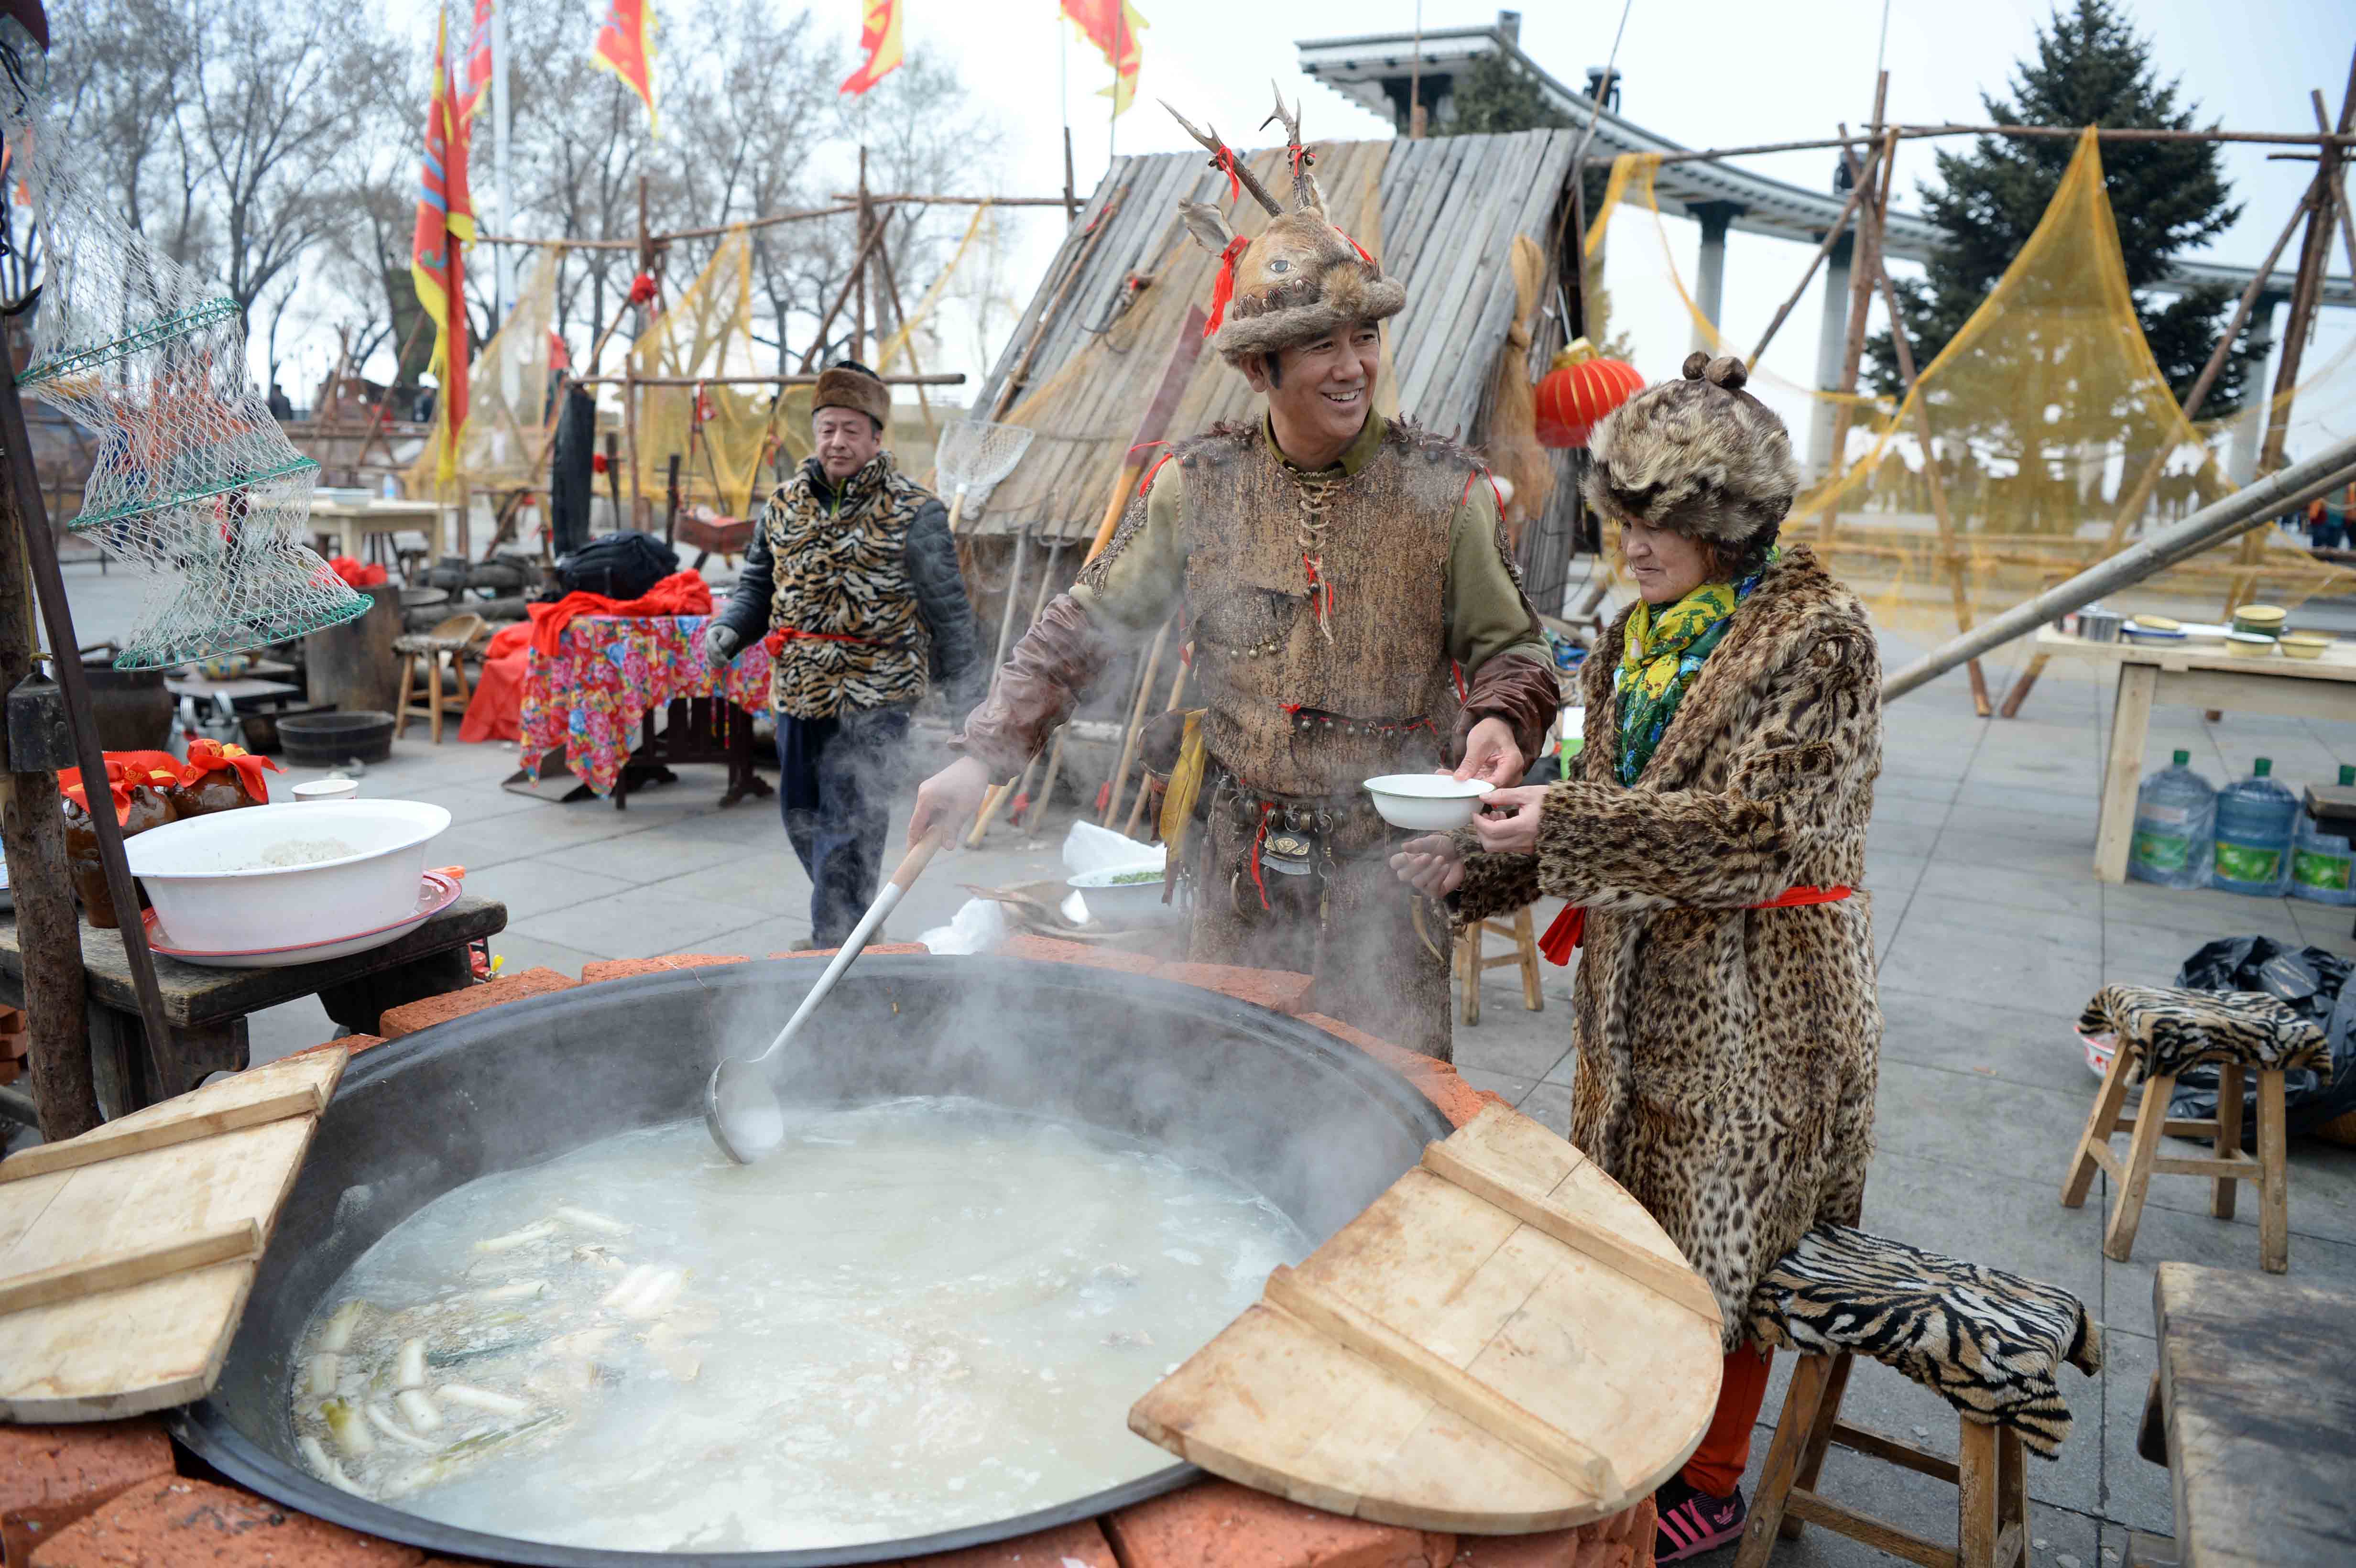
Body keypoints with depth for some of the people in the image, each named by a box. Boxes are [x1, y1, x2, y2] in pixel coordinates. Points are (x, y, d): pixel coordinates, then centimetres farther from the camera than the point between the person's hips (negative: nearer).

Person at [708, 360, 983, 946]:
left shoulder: (913, 511, -5)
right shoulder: (785, 503, 10)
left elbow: (947, 606, -2)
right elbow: (758, 582, 20)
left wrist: (965, 692, -2)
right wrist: (729, 628, 0)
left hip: (875, 698, -6)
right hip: (798, 694, 6)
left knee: (848, 827, -8)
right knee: (802, 817, 15)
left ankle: (835, 945, 3)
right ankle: (852, 922, 35)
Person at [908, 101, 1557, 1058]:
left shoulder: (1444, 492, -4)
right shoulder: (1197, 488, 0)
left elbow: (1508, 647, 5)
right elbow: (1082, 628, 6)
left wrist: (1502, 722, -18)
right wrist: (985, 756, -2)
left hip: (1387, 880, -1)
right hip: (1238, 876, 2)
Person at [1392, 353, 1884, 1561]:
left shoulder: (1817, 639, -15)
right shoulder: (1638, 638, 7)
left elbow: (1758, 828, -24)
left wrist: (1563, 826, -31)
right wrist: (1476, 865, -4)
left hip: (1757, 994, -7)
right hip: (1642, 983, 7)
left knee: (1723, 1235, 7)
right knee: (1630, 1222, 15)